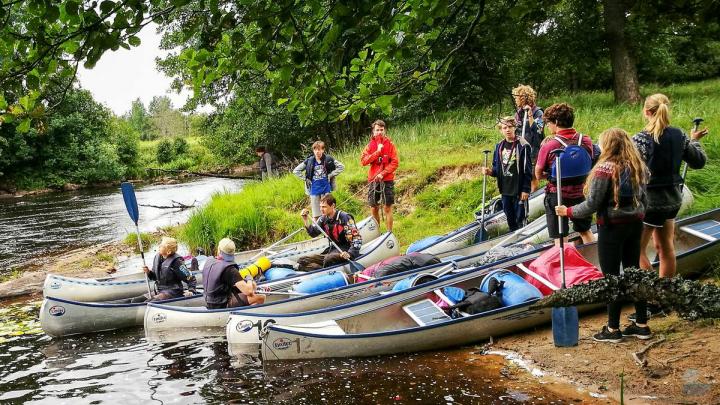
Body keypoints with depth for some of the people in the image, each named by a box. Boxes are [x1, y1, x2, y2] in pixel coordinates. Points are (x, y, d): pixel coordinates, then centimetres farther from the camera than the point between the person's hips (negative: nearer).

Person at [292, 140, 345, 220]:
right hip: (314, 190, 1)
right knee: (316, 216, 6)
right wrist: (306, 179, -3)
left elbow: (341, 166, 2)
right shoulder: (309, 161, -2)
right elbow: (296, 171, 4)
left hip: (326, 189, -1)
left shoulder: (328, 159, -4)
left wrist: (331, 175, -5)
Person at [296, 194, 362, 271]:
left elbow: (357, 239, -19)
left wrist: (349, 254, -33)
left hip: (344, 251, -7)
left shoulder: (345, 218, -15)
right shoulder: (324, 219, 6)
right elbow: (313, 233, 10)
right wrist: (305, 220, -5)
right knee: (301, 261, -9)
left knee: (329, 258, -39)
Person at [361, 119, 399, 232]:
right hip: (373, 180, 3)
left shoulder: (390, 144, 3)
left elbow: (395, 162, -4)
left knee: (387, 207, -4)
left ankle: (389, 232, 1)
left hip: (387, 180, -3)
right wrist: (377, 151, -12)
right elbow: (363, 161, -4)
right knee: (374, 208, 7)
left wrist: (383, 173, -14)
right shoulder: (370, 145, 9)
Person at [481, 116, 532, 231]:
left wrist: (526, 189, -13)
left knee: (520, 218, 2)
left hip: (519, 190, -6)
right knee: (510, 218, 15)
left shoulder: (523, 146, -10)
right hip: (505, 190, 6)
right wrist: (490, 171, -7)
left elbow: (527, 170, -10)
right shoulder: (499, 146, 8)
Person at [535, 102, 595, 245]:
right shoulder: (586, 141, -4)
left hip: (557, 195, -5)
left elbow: (538, 175, -10)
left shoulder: (548, 146, -19)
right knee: (585, 231, 24)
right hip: (579, 194, 5)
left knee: (560, 238, 4)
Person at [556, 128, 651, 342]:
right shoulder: (638, 166, 5)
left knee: (611, 276, 2)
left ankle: (613, 329, 10)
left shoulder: (605, 168, -17)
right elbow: (644, 199, 13)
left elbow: (592, 204, -17)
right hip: (635, 224, 7)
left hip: (612, 227, -7)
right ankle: (642, 325, 22)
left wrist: (568, 211, -4)